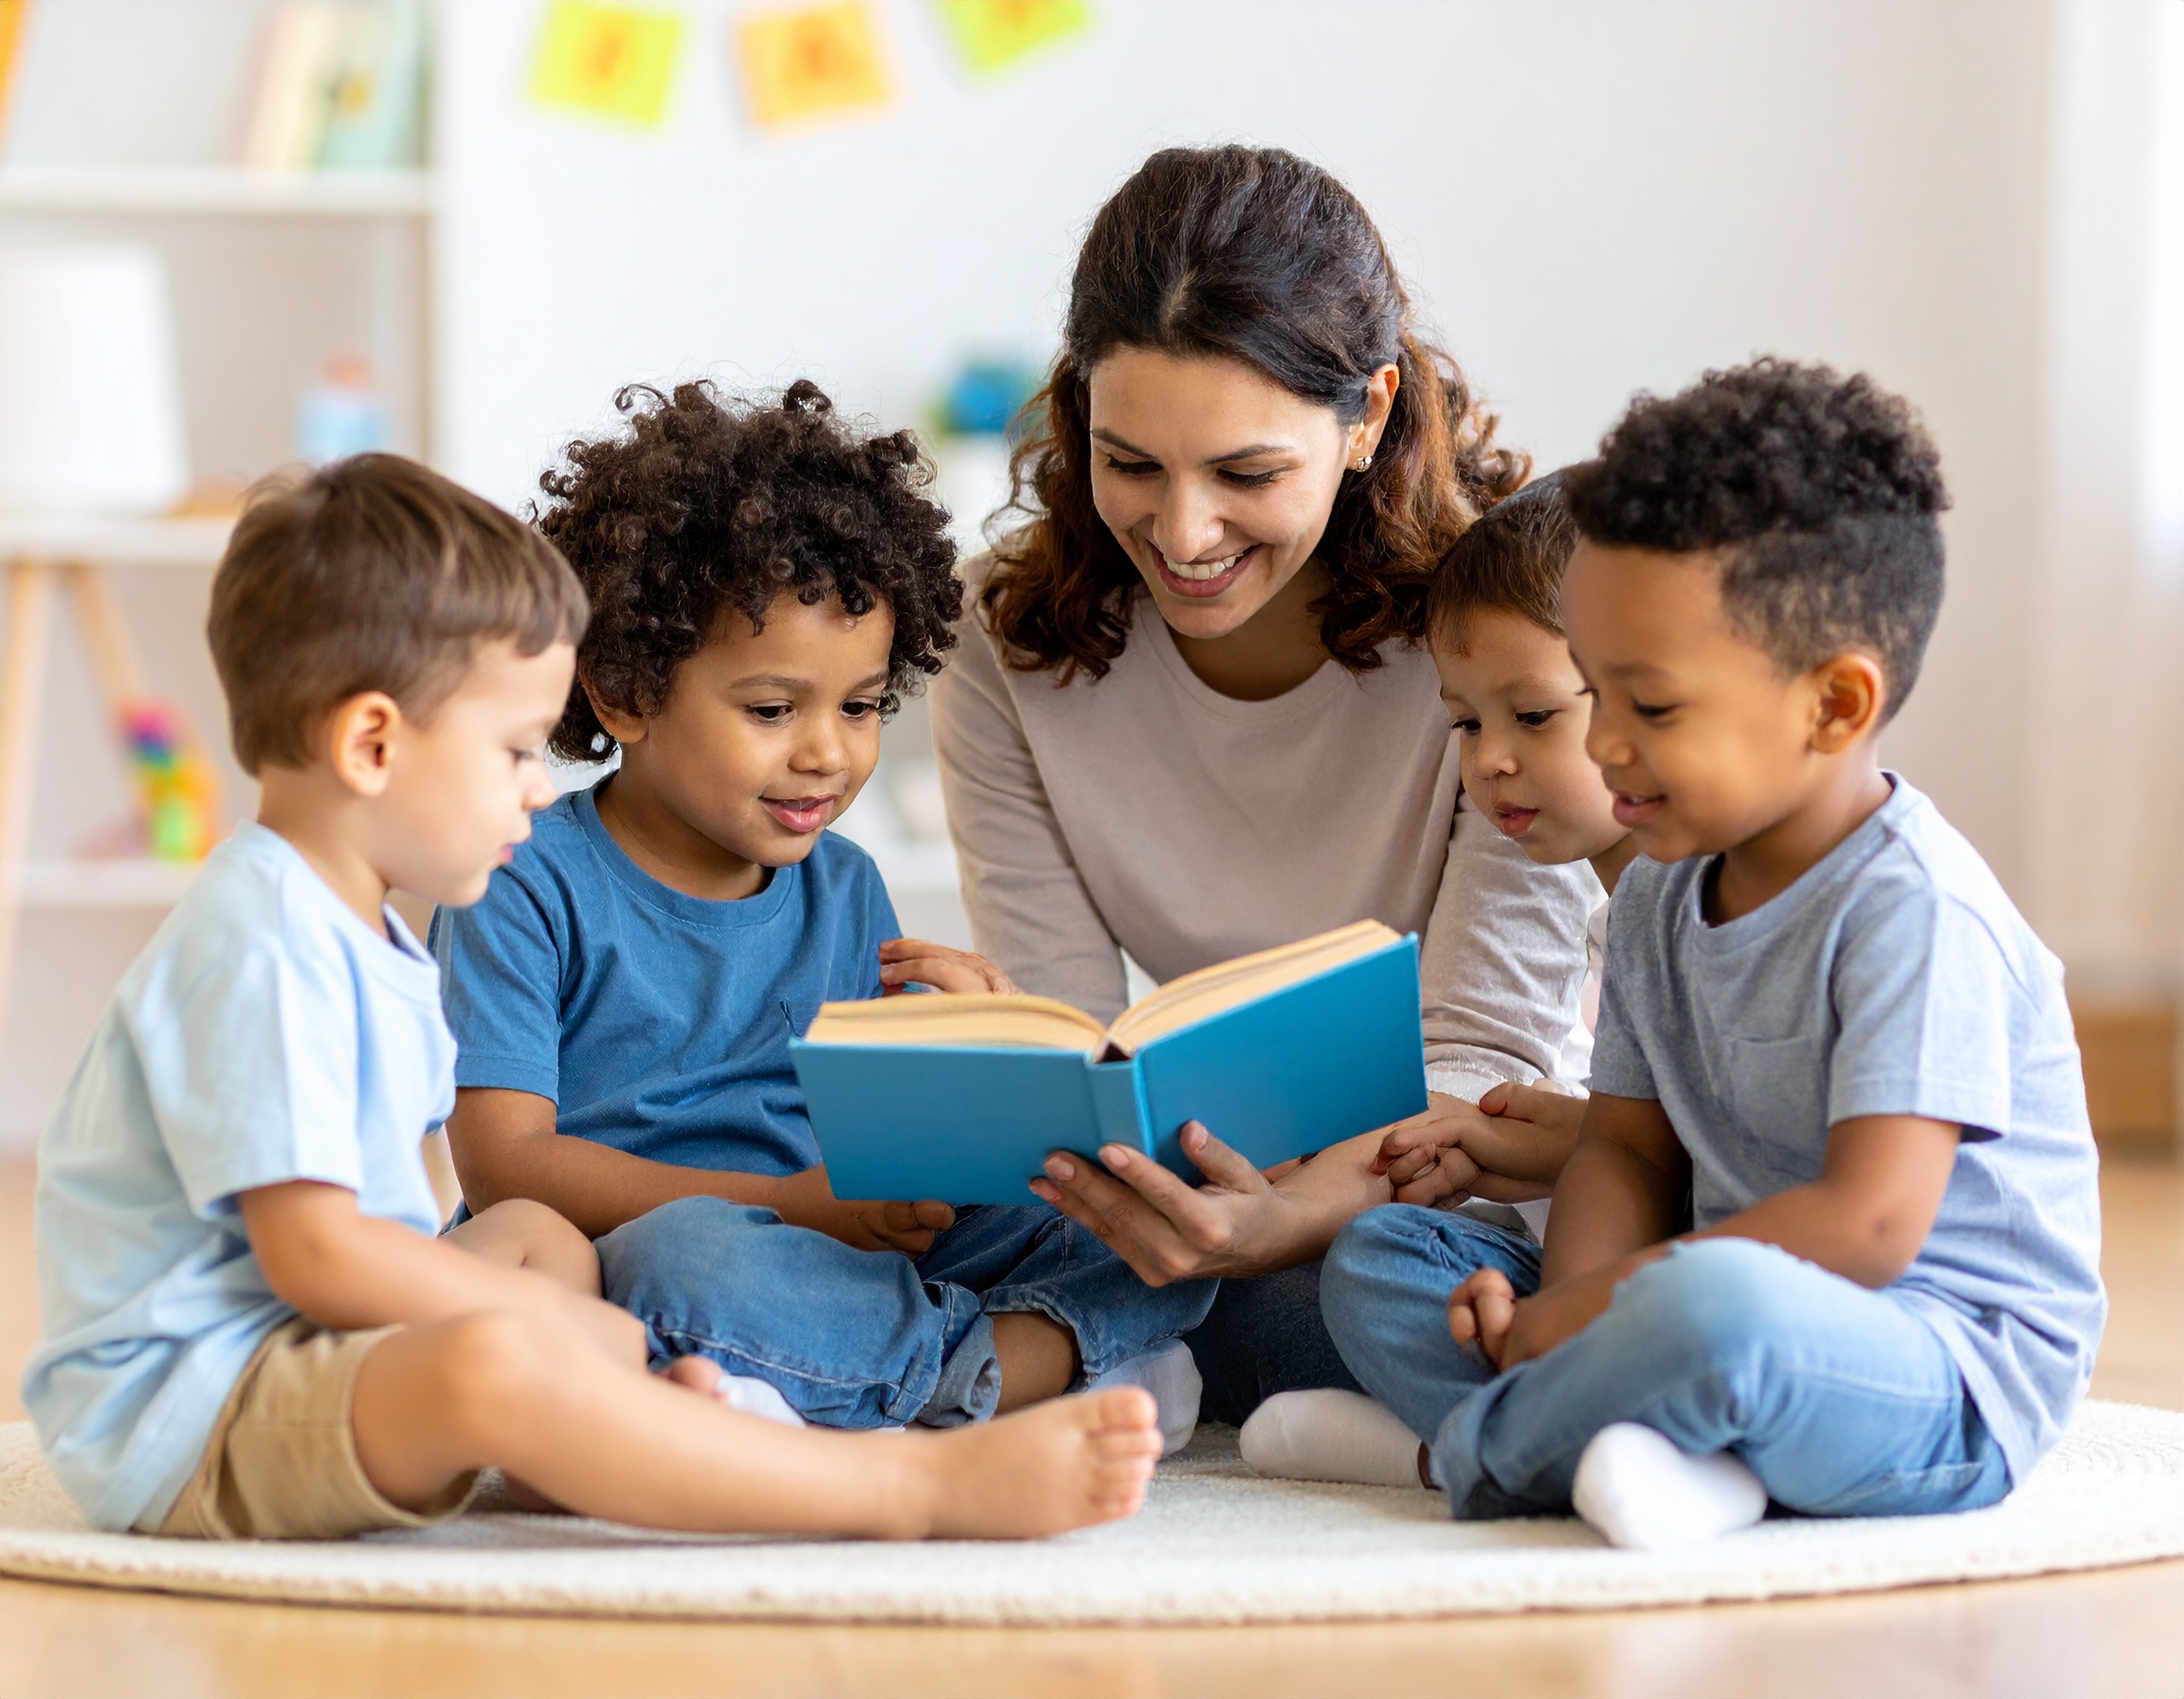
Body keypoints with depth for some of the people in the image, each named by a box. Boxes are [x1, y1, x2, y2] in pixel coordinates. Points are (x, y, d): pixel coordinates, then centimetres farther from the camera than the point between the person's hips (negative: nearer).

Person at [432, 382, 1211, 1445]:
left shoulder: (845, 891, 14)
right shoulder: (529, 891, -5)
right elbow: (503, 1163, -14)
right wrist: (787, 1207, -19)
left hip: (862, 1264, 6)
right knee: (682, 1255, -41)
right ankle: (1050, 1355, -22)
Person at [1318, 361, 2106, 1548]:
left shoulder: (1917, 913, -17)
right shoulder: (1661, 895, 12)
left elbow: (1865, 1226, -24)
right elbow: (1626, 1148, 13)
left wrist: (1590, 1307, -20)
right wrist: (1567, 1304, -10)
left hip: (1950, 1378, -9)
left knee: (1715, 1308, -42)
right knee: (1374, 1259, 4)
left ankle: (1475, 1447, -13)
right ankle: (1687, 1456, -22)